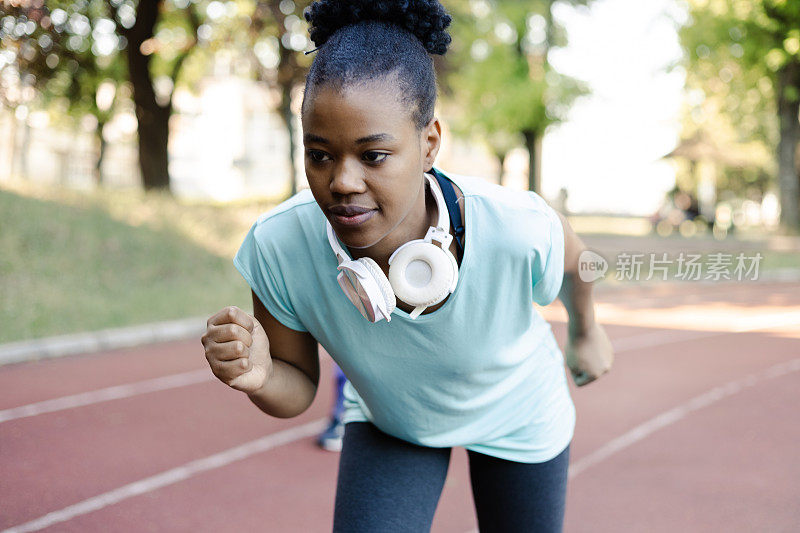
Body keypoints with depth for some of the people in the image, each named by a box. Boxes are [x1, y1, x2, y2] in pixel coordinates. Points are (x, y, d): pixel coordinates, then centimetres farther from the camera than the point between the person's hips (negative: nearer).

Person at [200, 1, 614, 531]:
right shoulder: (278, 246, -33)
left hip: (514, 417, 0)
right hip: (388, 423, 1)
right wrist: (259, 377, -40)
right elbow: (297, 389, -16)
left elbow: (572, 256, -11)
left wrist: (586, 331, 10)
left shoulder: (520, 232, -39)